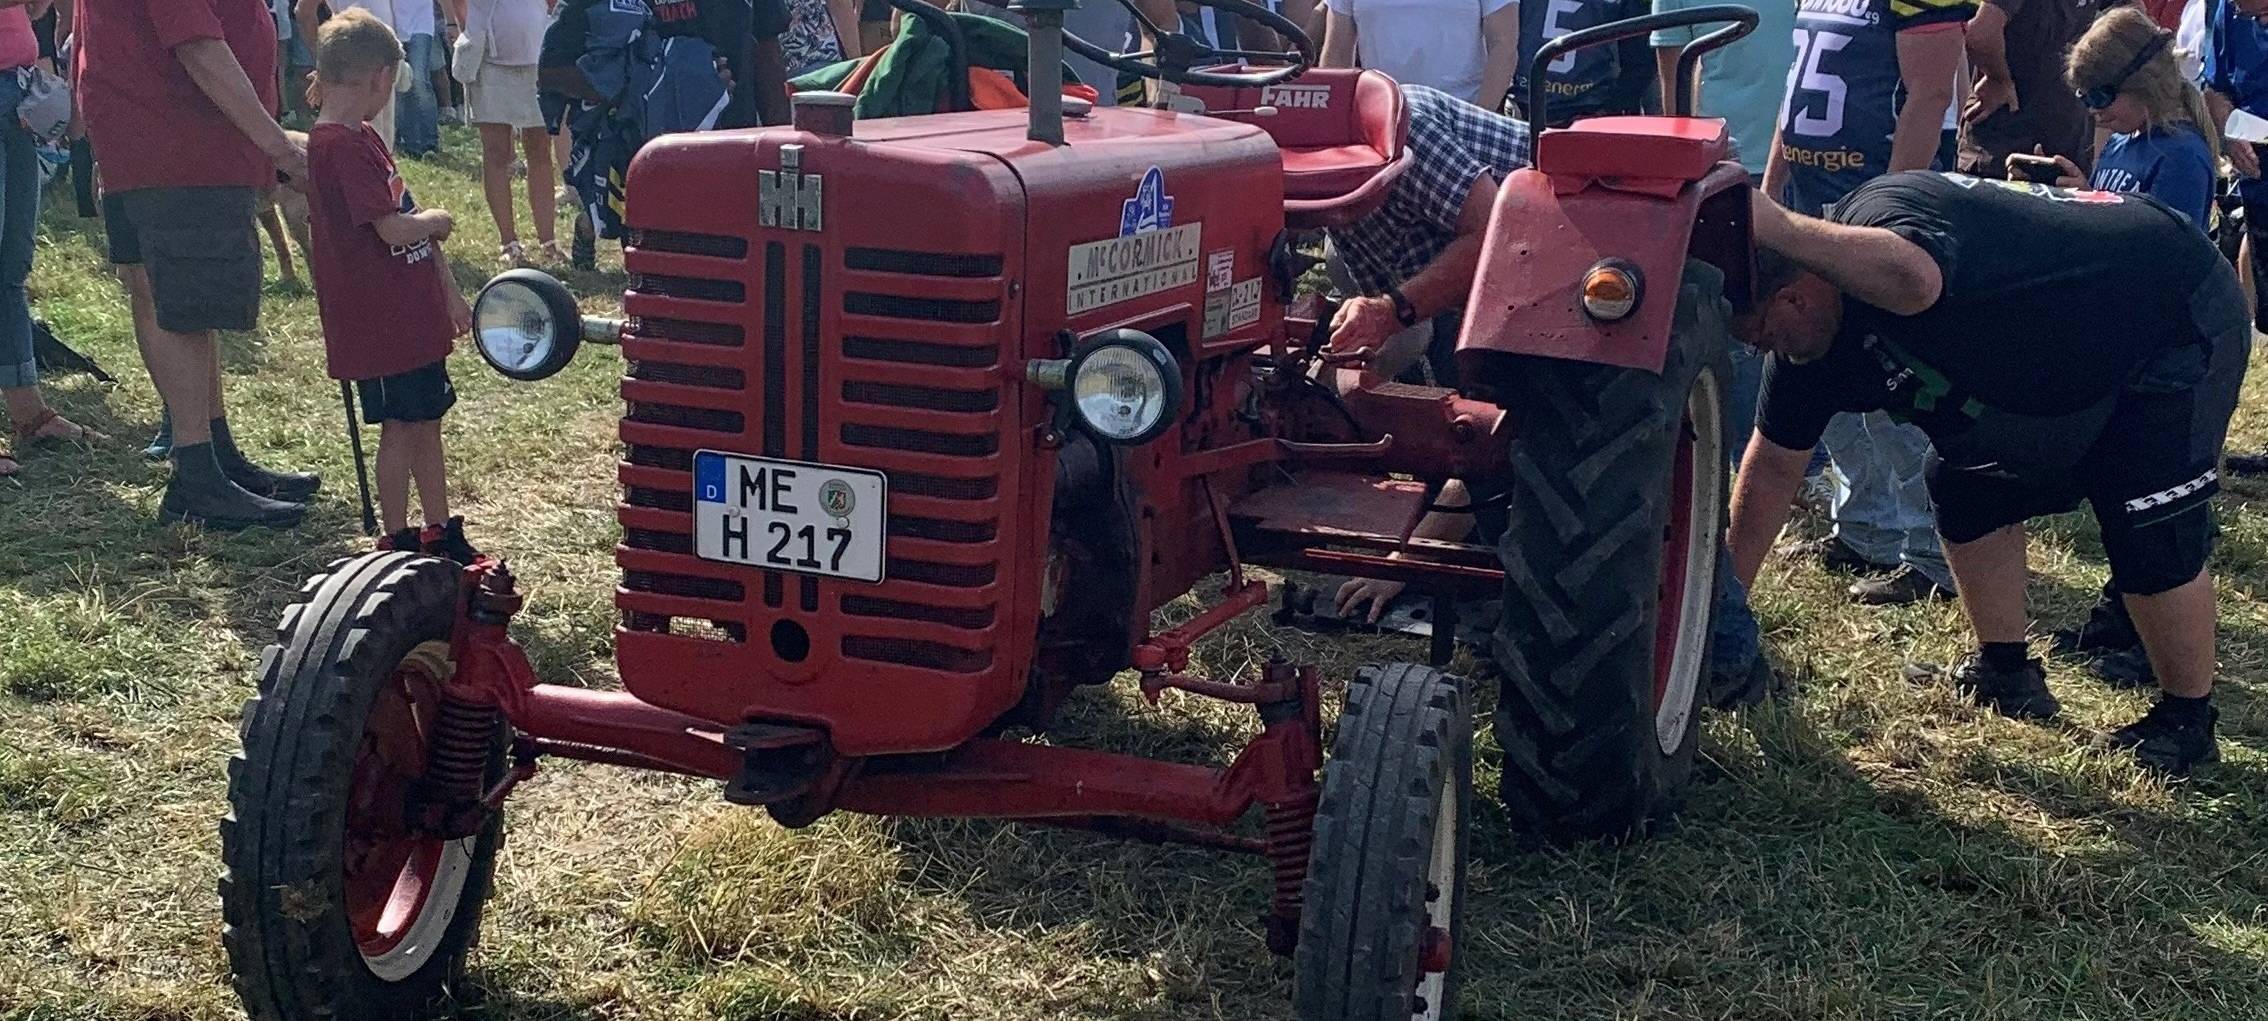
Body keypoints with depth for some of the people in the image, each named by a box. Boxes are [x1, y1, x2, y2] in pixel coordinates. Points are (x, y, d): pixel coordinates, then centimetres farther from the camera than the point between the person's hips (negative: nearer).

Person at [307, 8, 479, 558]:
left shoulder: (364, 138, 14)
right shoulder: (341, 146, -18)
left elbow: (416, 231, 17)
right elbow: (395, 229, -25)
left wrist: (450, 294, 18)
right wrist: (438, 219, -4)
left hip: (414, 316, 9)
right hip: (379, 322, -9)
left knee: (426, 422, 15)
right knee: (399, 427, 0)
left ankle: (441, 534, 25)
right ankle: (397, 542, 12)